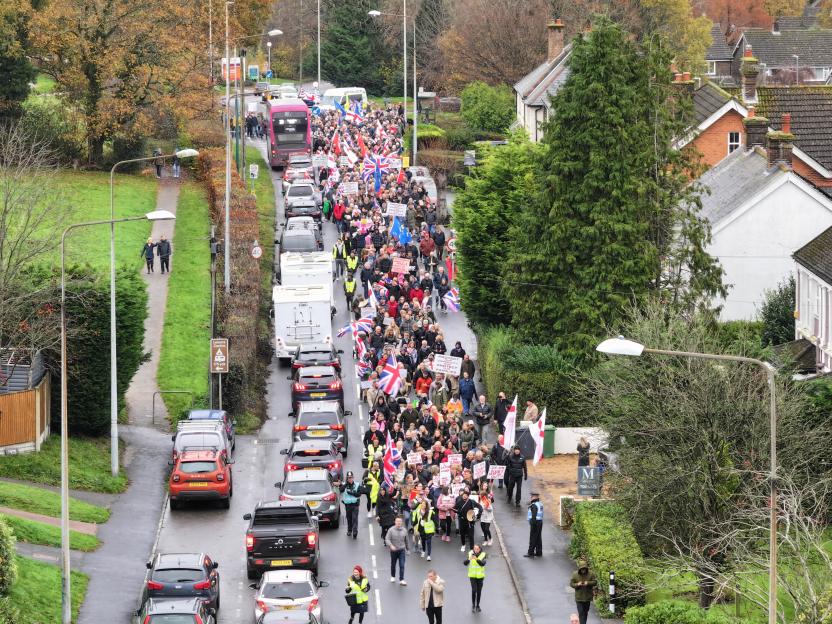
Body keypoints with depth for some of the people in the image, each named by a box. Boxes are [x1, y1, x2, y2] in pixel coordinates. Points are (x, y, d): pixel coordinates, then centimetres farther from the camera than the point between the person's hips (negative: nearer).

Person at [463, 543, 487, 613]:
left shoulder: (482, 555, -7)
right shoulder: (470, 554, -6)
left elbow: (483, 563, -23)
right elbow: (465, 563, -16)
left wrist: (477, 559, -39)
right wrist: (469, 559, -37)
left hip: (480, 576, 1)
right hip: (472, 575, -1)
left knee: (479, 591, 6)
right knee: (474, 590, -13)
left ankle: (477, 606, 22)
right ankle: (473, 605, 5)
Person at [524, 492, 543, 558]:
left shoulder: (534, 505, -16)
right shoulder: (540, 504, 12)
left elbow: (534, 515, -21)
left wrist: (532, 525, -21)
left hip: (534, 522, -9)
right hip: (540, 522, 9)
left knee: (533, 538, -4)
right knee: (538, 538, 11)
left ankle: (530, 552, -1)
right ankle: (539, 552, 13)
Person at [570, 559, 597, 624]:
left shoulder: (590, 573, -4)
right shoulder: (575, 574, -6)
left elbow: (595, 582, -4)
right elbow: (571, 584, -3)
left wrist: (588, 583, -24)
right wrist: (577, 584, -25)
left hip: (587, 597, 2)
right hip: (579, 597, -2)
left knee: (585, 612, 14)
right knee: (581, 613, -9)